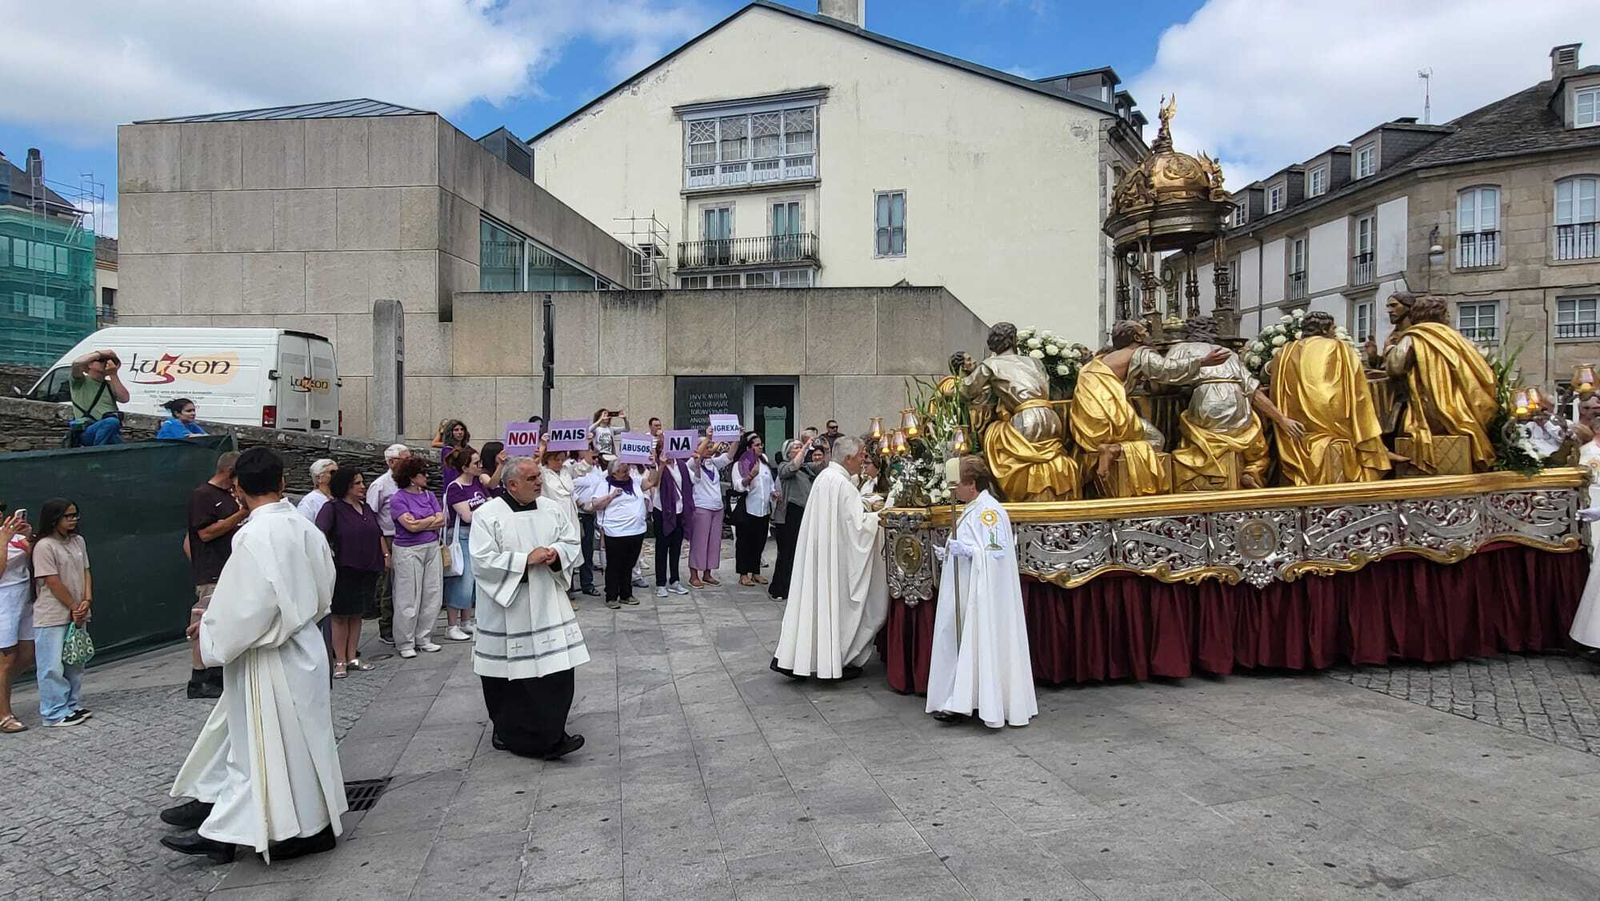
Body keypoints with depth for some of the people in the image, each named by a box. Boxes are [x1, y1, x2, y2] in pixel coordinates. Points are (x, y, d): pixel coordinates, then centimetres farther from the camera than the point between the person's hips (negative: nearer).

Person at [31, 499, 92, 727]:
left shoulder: (78, 541, 8)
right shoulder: (44, 546, -14)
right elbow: (53, 582, -15)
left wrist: (87, 600, -5)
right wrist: (74, 607, -11)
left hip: (77, 614, 7)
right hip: (52, 618, -7)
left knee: (75, 662, 14)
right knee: (52, 666, 0)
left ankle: (74, 705, 24)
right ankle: (55, 713, 7)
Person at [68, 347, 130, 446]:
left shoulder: (110, 385, 24)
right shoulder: (80, 382, 12)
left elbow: (124, 399, 7)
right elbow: (76, 363, -9)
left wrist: (114, 375, 8)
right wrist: (100, 353, 1)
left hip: (111, 431, 5)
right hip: (88, 431, -5)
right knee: (111, 422, -39)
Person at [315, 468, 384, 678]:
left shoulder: (366, 508, 12)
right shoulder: (332, 508, -9)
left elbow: (378, 533, 22)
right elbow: (319, 533, -23)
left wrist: (385, 554, 19)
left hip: (368, 570, 6)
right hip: (344, 569, -6)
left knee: (356, 614, 12)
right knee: (341, 616, 2)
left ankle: (352, 658, 19)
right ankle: (340, 661, 7)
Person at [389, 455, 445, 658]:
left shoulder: (429, 495, 11)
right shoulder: (398, 499, -6)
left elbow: (441, 521, 2)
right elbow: (411, 526, -15)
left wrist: (420, 523, -8)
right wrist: (432, 520, -4)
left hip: (432, 548, 6)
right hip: (408, 551, -6)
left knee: (432, 595, 7)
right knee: (408, 598, 0)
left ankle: (424, 639, 18)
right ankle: (405, 643, 10)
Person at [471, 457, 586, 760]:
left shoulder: (549, 511, 7)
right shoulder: (487, 515, -9)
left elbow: (572, 541, 12)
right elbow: (483, 561, -16)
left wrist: (556, 553, -10)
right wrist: (526, 560, -19)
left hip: (547, 607, 5)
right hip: (506, 609, -4)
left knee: (558, 668, 0)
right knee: (508, 674, 5)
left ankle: (552, 735, 11)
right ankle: (507, 732, 22)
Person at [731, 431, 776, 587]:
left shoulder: (764, 463, 14)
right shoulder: (739, 465, -5)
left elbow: (771, 483, 25)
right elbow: (738, 485, -18)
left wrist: (774, 492, 6)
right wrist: (750, 476, -32)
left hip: (764, 510, 6)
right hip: (747, 510, -6)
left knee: (759, 542, 11)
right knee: (744, 542, 2)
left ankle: (756, 572, 21)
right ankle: (743, 574, 9)